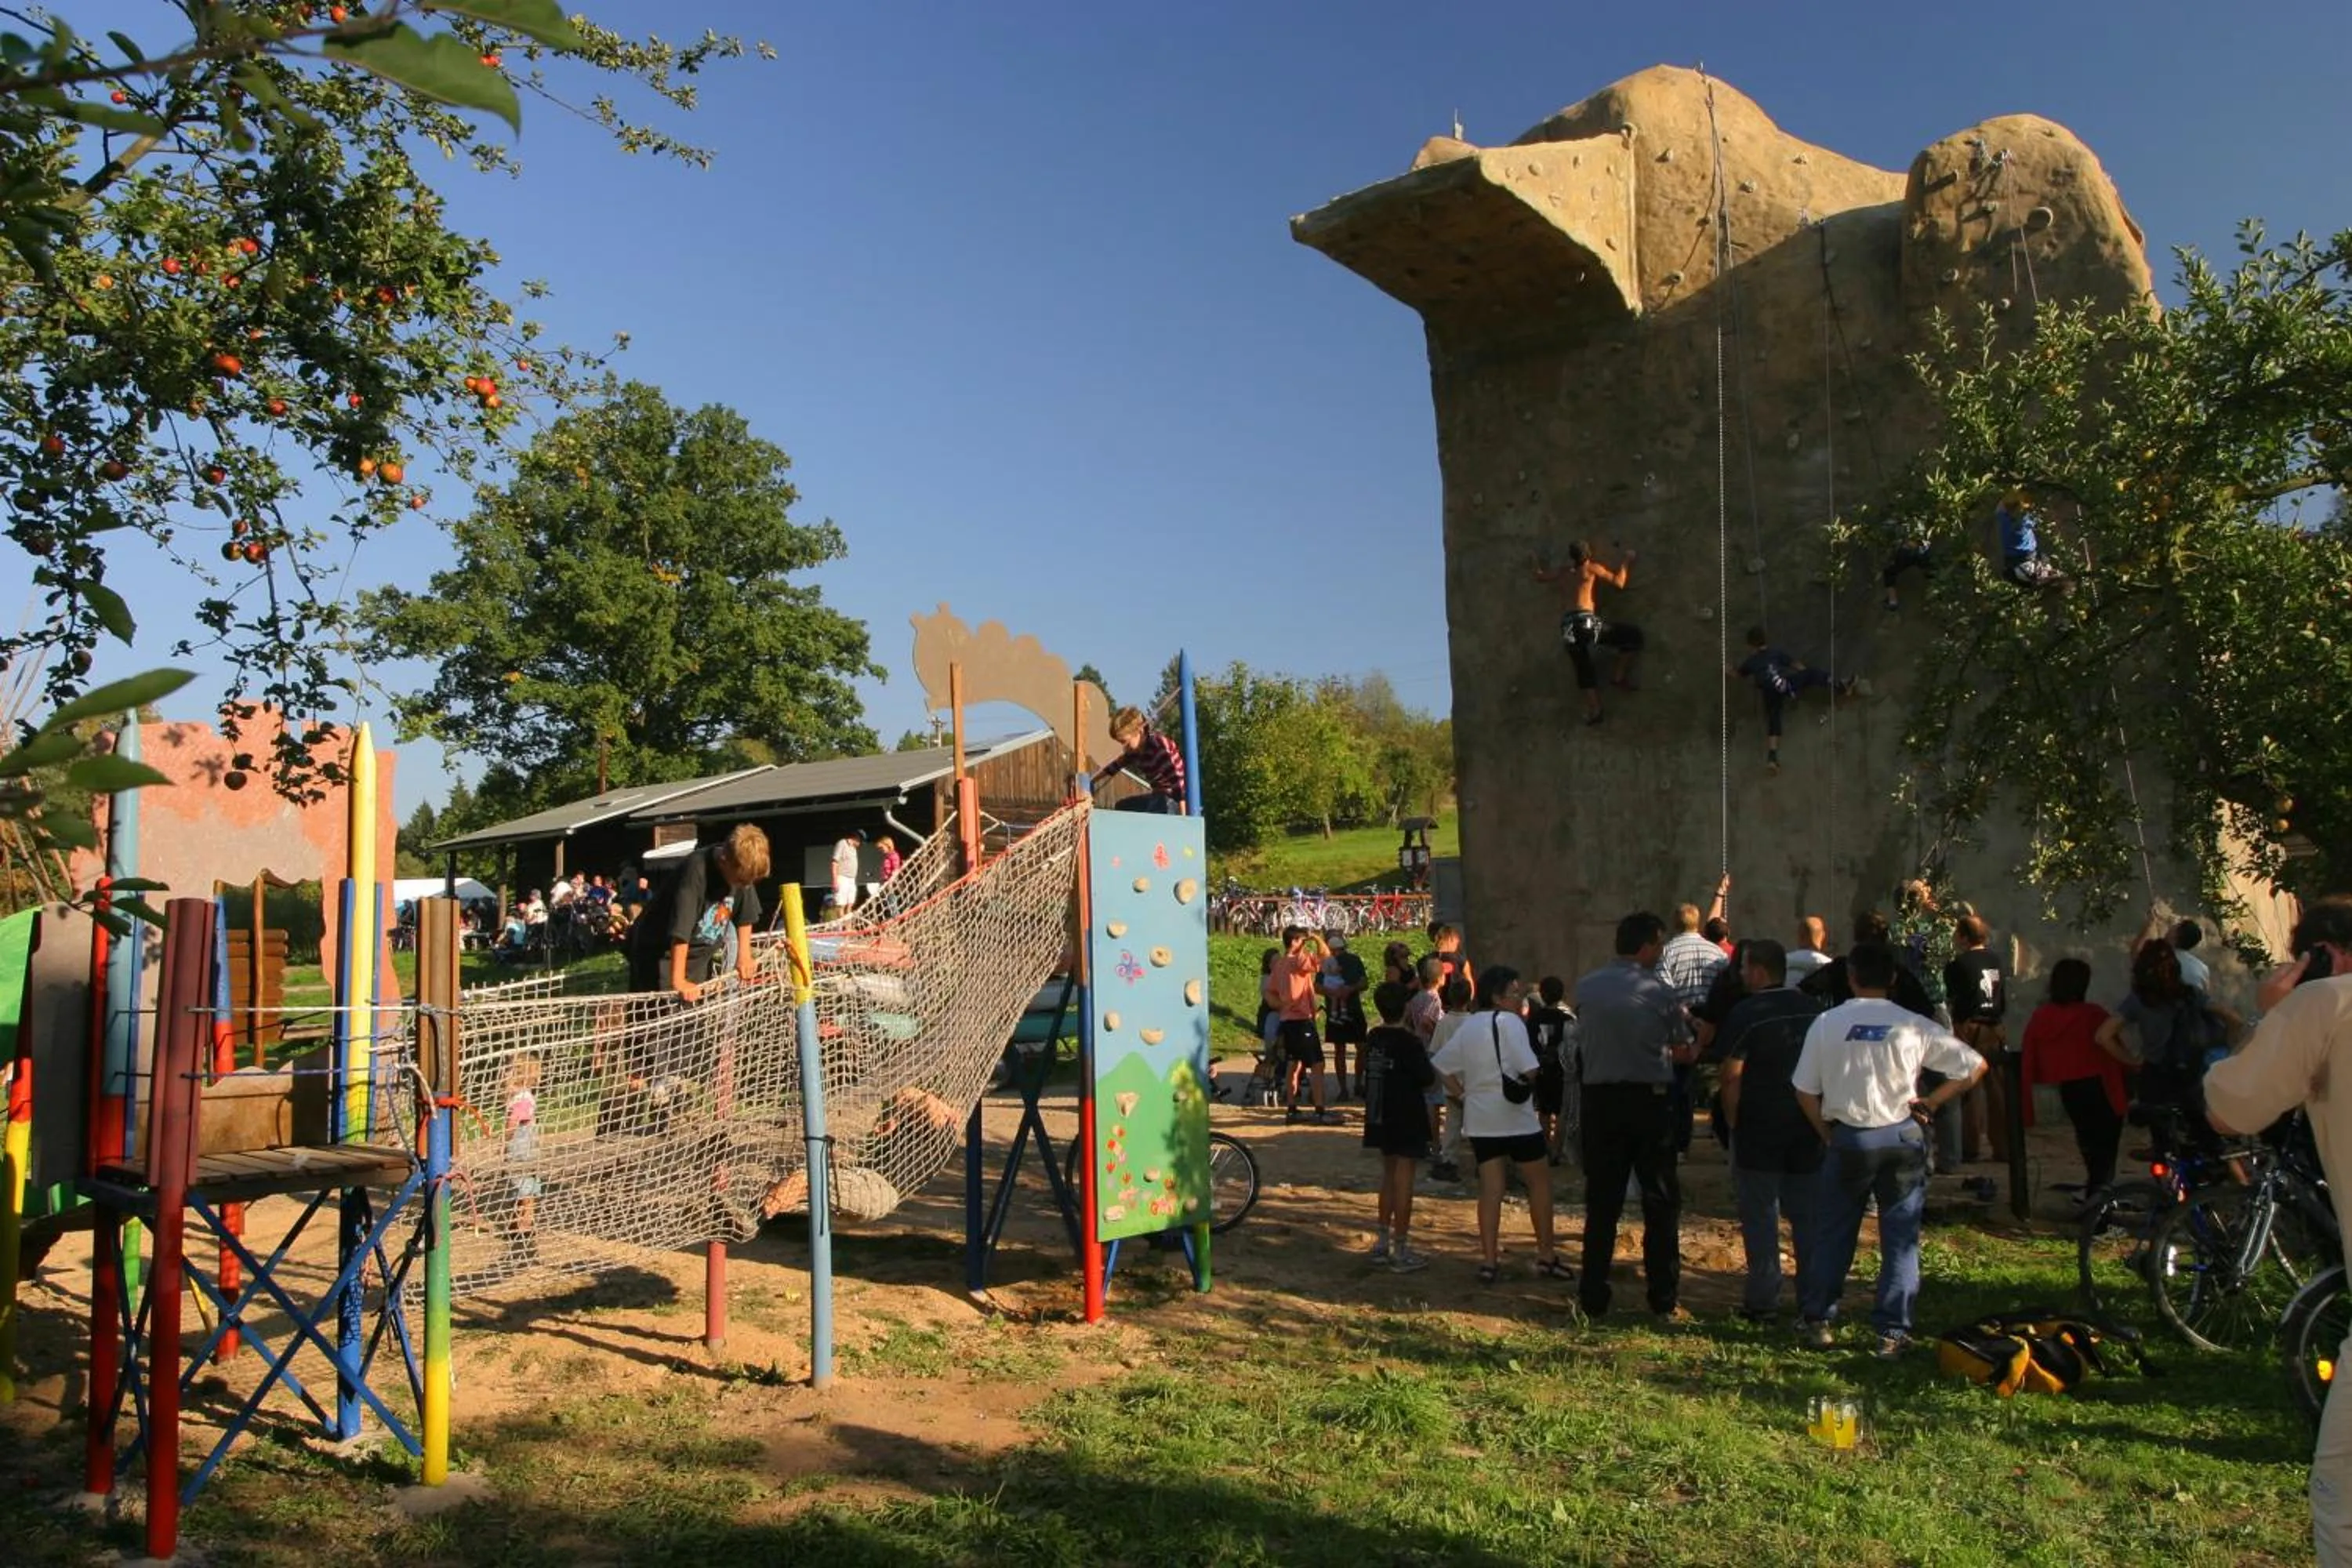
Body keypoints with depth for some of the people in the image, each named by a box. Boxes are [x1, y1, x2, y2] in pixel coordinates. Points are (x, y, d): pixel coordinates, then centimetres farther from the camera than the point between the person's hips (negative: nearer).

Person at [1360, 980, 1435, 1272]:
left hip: (1380, 1118, 7)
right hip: (1407, 1120, -7)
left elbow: (1361, 1077, 8)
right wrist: (1425, 1058, 3)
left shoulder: (1372, 1039, 2)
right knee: (1404, 1181, -2)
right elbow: (1427, 1078, -14)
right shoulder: (1410, 1042, -17)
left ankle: (1383, 1242, 22)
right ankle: (1401, 1251, 0)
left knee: (1389, 1175, 19)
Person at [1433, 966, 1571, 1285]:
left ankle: (1489, 1262, 3)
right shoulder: (1509, 1022, -11)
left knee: (1490, 1188, 6)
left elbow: (1441, 1065, 13)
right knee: (1540, 1182, 9)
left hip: (1479, 1118, 6)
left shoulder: (1468, 1026, 11)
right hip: (1514, 1115, -6)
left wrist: (1464, 1095, 11)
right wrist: (1527, 1086, 1)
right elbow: (1529, 1070, -19)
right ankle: (1546, 1257, 13)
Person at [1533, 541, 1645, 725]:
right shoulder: (1592, 568, 7)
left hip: (1568, 627, 6)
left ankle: (1594, 711, 11)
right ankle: (1619, 676, 10)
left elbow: (1539, 576, 37)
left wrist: (1538, 562, 57)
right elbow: (1619, 583, 6)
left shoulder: (1562, 572, 21)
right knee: (1633, 635, 10)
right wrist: (1625, 562, 21)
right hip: (1586, 622, -6)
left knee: (1585, 670, 16)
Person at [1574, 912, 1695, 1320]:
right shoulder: (1660, 993, -7)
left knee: (1601, 1202, 9)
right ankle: (1664, 1300, 11)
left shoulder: (1585, 988, 1)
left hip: (1600, 1099, 3)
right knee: (1661, 1202, 9)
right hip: (1649, 1100, -2)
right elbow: (1682, 1053, -1)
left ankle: (1593, 1298, 12)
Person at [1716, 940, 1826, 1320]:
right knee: (1809, 1217, 11)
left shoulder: (1745, 1013, -12)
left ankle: (1762, 1300, 4)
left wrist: (1732, 1120, -3)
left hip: (1759, 1131, -5)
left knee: (1760, 1217, 2)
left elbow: (1731, 1077, -14)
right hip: (1809, 1131, 5)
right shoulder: (1813, 1009, 5)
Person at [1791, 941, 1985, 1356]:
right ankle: (1893, 1333, 11)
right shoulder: (1914, 1026, -4)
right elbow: (1975, 1066, -1)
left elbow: (1805, 1092, -1)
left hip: (1848, 1138, 0)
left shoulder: (1827, 1023, -4)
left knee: (1833, 1233, 13)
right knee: (1900, 1239, 9)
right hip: (1902, 1138, 0)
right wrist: (1932, 1102, 4)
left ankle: (1818, 1322, 20)